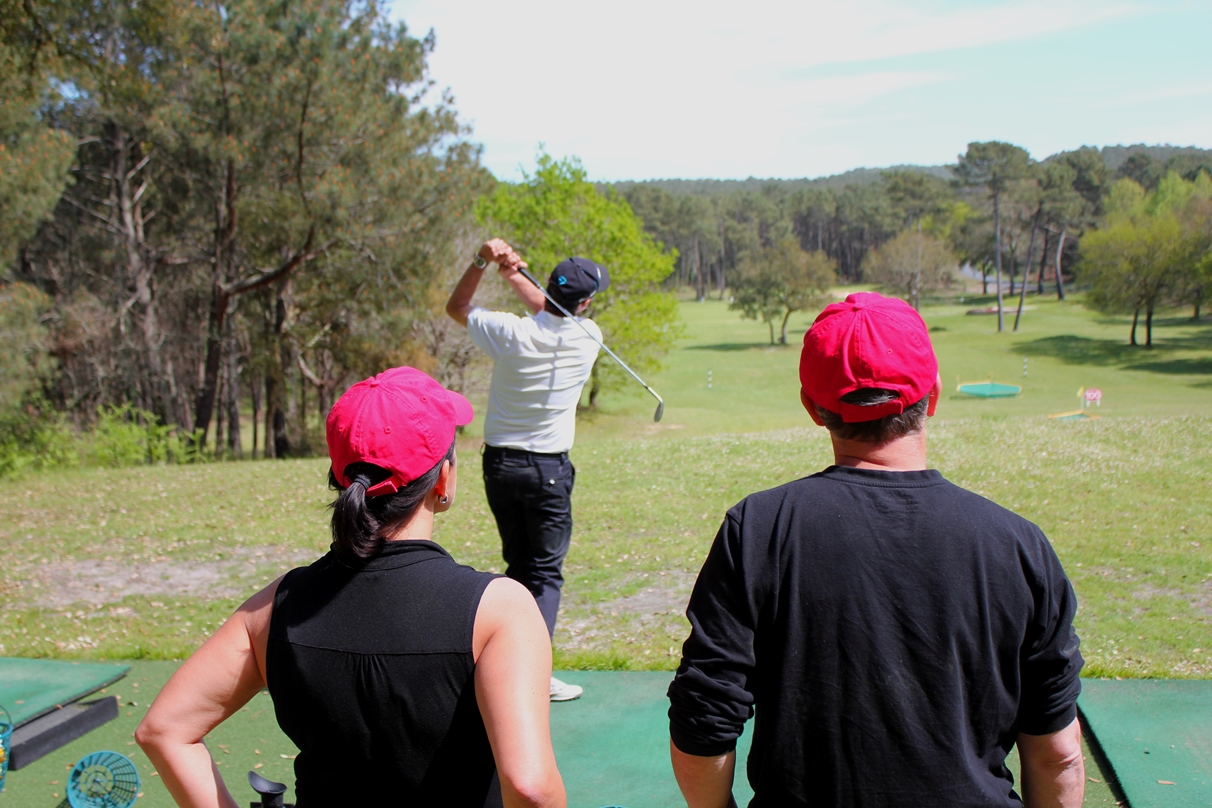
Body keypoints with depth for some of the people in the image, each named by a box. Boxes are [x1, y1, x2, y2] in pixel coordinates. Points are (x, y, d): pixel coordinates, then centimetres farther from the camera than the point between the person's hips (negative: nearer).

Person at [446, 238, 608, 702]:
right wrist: (513, 274, 4)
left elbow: (456, 307, 5)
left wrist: (482, 262, -7)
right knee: (546, 571, 4)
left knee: (518, 565, 17)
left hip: (499, 465, 2)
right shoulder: (587, 337, -9)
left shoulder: (511, 333, -13)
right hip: (549, 469, -2)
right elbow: (551, 312, 11)